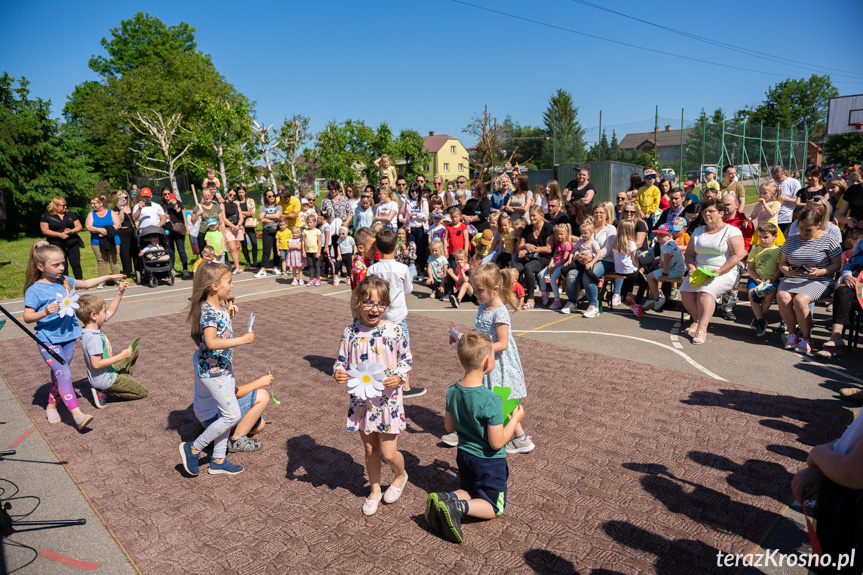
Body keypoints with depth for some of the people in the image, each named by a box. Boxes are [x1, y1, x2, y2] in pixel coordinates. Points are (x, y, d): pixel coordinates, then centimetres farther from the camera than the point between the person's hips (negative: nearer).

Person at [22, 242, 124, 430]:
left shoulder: (65, 281, 6)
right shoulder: (34, 290, -12)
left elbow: (86, 283, 24)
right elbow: (27, 317, -13)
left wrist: (108, 277, 23)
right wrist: (45, 312, -30)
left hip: (68, 337, 6)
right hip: (49, 340, -6)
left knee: (59, 375, 17)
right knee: (64, 374, -13)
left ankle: (51, 406, 34)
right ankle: (77, 414, -16)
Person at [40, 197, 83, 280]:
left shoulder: (70, 214, 12)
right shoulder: (46, 216, 2)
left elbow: (79, 226, 9)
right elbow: (44, 230, -5)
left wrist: (72, 231, -13)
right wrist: (59, 234, -17)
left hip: (73, 244, 2)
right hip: (57, 246, -2)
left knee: (76, 265, -1)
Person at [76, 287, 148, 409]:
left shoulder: (93, 326, -3)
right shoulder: (94, 338, -32)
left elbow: (111, 311, 9)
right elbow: (96, 364, -33)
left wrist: (120, 292, 2)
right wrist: (121, 356, -27)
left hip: (109, 370, 10)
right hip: (104, 379, -10)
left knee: (134, 350, 25)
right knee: (142, 392, -1)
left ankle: (124, 381, 19)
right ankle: (103, 391, -3)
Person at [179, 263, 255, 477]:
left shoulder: (220, 305, 4)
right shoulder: (208, 311, -23)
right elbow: (212, 342, -34)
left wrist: (229, 312, 7)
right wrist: (242, 340, -31)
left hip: (225, 368, 9)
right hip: (212, 371, -9)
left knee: (227, 414, 15)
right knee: (232, 415, -6)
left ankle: (218, 461, 27)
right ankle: (193, 448, 10)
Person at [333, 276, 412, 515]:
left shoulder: (395, 331, -11)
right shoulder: (350, 332, -6)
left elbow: (406, 359, 0)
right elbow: (341, 361, 3)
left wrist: (398, 377, -17)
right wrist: (338, 373, -19)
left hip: (388, 400, -2)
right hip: (361, 401, 2)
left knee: (388, 453, 2)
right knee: (369, 449, 17)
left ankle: (401, 476, 37)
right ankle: (375, 490, 41)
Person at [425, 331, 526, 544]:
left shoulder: (452, 391, -10)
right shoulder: (491, 400, -30)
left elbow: (449, 427, 3)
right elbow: (497, 442, -23)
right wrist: (515, 419, -10)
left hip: (464, 455, 6)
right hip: (490, 462, -6)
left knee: (469, 493, 28)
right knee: (494, 508, 15)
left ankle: (443, 499, -3)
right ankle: (458, 507, -12)